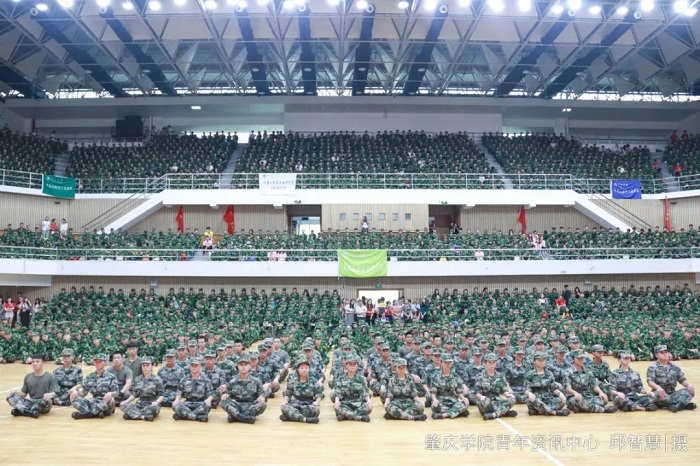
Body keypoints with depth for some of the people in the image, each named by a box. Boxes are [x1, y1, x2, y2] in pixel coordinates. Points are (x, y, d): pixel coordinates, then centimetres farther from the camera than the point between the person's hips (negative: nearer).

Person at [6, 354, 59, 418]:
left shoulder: (50, 376, -1)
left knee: (45, 400, -39)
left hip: (43, 405, -4)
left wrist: (50, 395, -30)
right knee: (11, 397, -15)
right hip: (31, 402, 4)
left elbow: (54, 393, -7)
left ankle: (21, 411, -22)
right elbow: (24, 393, 15)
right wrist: (15, 393, -6)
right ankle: (31, 412, -33)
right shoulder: (28, 377, 13)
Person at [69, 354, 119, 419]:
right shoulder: (89, 377, 14)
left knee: (109, 398, -38)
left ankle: (87, 413, -32)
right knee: (73, 396, -15)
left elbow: (116, 393, -7)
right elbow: (83, 392, 11)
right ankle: (96, 413, -31)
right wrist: (75, 391, -12)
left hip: (105, 404, -4)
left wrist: (110, 393, -30)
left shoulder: (111, 377, 1)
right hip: (93, 402, 4)